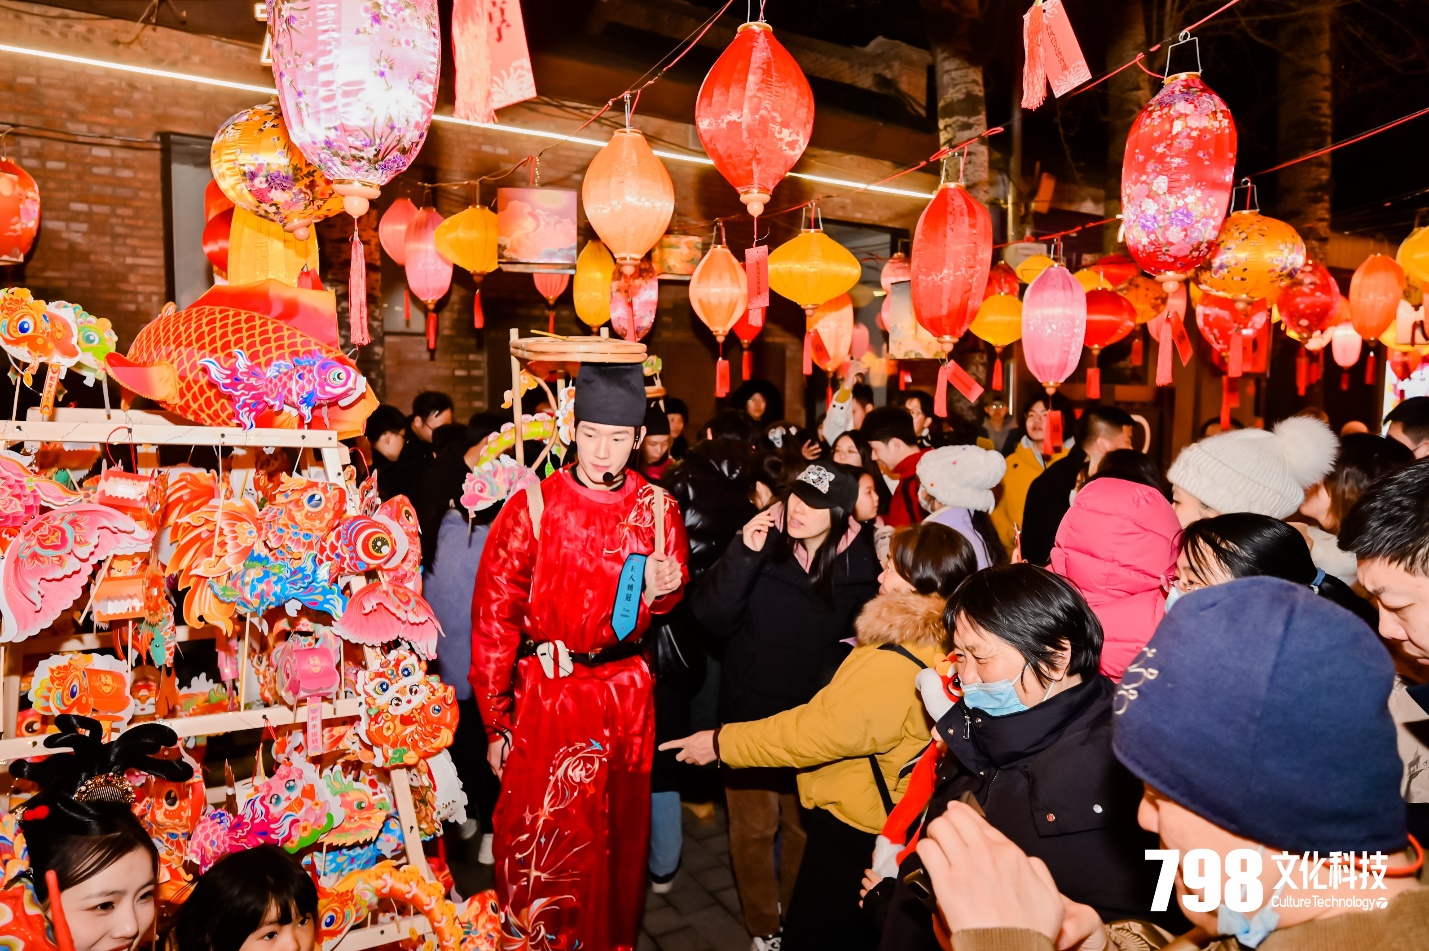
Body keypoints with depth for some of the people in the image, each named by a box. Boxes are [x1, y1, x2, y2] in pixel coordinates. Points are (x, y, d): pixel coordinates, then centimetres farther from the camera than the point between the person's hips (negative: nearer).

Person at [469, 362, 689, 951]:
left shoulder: (658, 510, -2)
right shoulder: (532, 508, -10)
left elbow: (670, 608, 8)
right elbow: (493, 620, -9)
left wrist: (658, 593, -16)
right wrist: (495, 722, -9)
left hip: (627, 697, 3)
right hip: (544, 698, -2)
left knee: (619, 838, 17)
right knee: (540, 840, 6)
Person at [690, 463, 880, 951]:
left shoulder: (861, 560, -8)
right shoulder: (761, 540, -13)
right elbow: (712, 617, -20)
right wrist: (743, 555, -31)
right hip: (752, 710, -1)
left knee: (805, 824, 19)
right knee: (754, 825, 11)